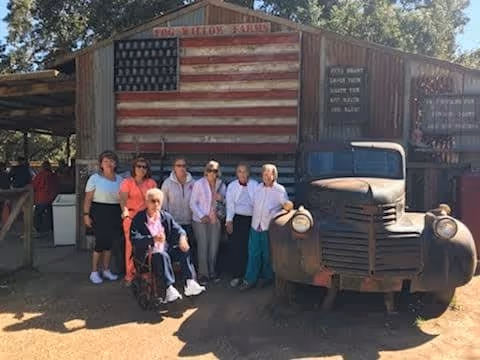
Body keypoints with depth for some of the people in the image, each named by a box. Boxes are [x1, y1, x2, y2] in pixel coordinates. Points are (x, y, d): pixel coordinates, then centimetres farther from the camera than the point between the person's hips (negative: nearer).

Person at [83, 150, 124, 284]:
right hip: (99, 212, -4)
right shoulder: (94, 178, -2)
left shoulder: (119, 179, 10)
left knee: (110, 242, 10)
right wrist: (86, 214, -12)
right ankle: (94, 272, 10)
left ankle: (106, 270, 24)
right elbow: (88, 199, -5)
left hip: (115, 213, 4)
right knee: (100, 242, -4)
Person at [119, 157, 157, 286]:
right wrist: (125, 211, -27)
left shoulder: (151, 183, 16)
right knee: (131, 245, -6)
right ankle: (130, 275, 3)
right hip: (131, 217, -2)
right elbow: (123, 199, -9)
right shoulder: (127, 182, 6)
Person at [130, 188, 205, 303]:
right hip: (147, 255, -5)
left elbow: (177, 229, 8)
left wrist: (182, 237, -17)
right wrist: (153, 239, -35)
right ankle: (169, 288, -34)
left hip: (166, 250, 5)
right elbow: (134, 240, -19)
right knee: (162, 255, -34)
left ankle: (189, 283, -18)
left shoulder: (166, 216, 9)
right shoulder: (138, 219, -8)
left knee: (184, 249, -16)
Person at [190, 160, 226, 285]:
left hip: (215, 220, 4)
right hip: (200, 220, -3)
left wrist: (221, 199, -9)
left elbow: (224, 203, 14)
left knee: (214, 247, 7)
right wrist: (202, 216, -15)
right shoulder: (198, 184, -7)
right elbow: (193, 203, -6)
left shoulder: (221, 185, 5)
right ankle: (203, 273, 13)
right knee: (202, 247, -1)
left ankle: (212, 271, 24)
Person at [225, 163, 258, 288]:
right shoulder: (232, 186, 5)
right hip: (237, 219, 1)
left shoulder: (255, 185, 2)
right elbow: (230, 204, 3)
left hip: (252, 219, 0)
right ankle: (236, 275, 10)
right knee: (236, 248, 0)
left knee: (250, 248, 4)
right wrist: (229, 220, -4)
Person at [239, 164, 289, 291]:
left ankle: (267, 277, 28)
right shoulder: (258, 188, 8)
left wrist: (274, 214, -14)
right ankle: (250, 280, 14)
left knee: (268, 254, 9)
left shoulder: (280, 190, -7)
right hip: (255, 226, 4)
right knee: (253, 254, 7)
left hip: (269, 227, -4)